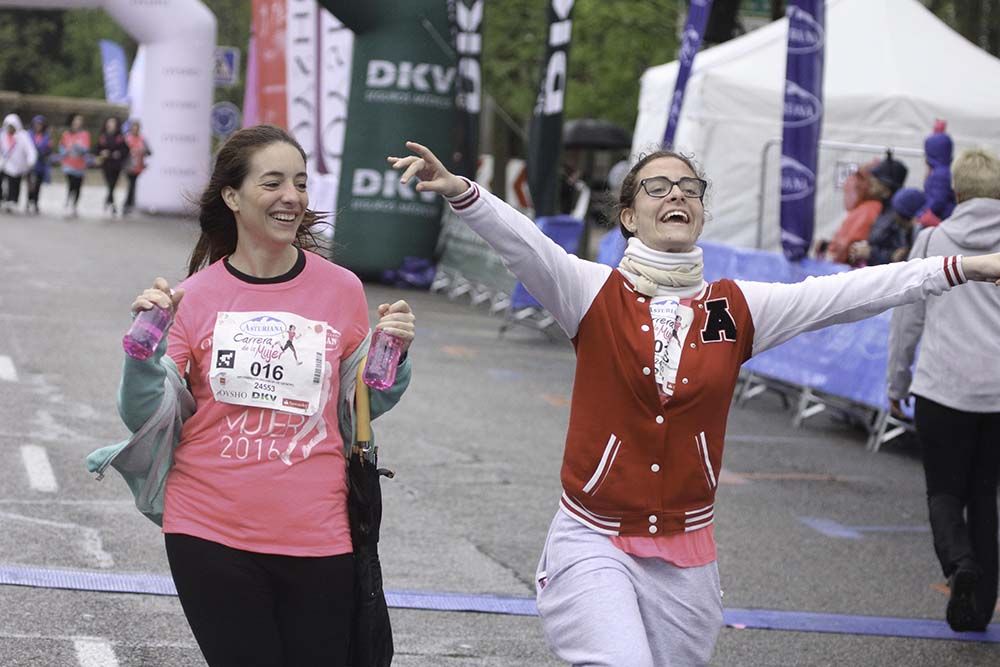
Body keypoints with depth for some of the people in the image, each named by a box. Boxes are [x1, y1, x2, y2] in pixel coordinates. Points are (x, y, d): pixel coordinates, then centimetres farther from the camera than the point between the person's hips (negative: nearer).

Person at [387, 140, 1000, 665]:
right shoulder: (595, 294, -4)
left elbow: (846, 293, 0)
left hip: (686, 554, 3)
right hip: (594, 543, -3)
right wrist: (459, 191, -39)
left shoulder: (737, 308, 3)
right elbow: (521, 241, -20)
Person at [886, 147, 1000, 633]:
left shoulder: (932, 240, 2)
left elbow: (907, 318, 7)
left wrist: (898, 382, 17)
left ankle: (960, 562, -22)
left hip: (942, 387, -2)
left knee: (945, 491, 7)